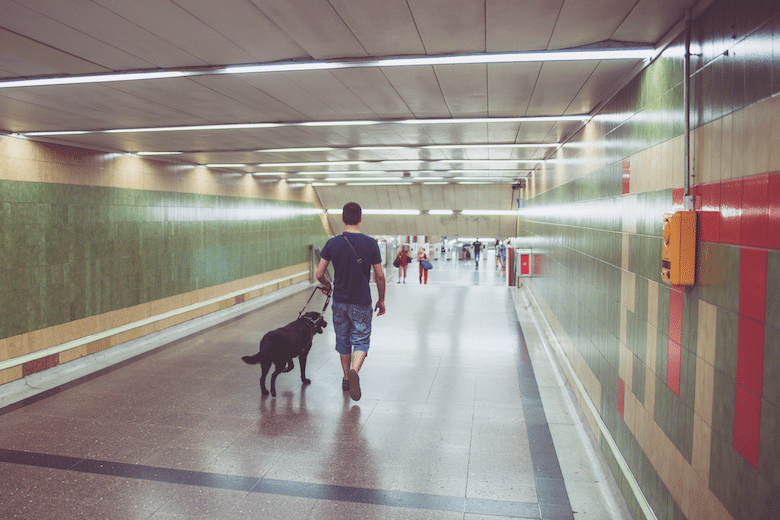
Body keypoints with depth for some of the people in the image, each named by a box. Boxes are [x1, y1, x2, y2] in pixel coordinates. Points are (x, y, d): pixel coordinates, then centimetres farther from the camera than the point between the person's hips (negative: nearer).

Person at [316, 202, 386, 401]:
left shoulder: (332, 243, -6)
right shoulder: (370, 243, -9)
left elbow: (319, 274, -4)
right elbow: (380, 276, -6)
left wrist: (327, 285, 19)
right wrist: (381, 300, 7)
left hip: (339, 302, 2)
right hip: (362, 302, -2)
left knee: (343, 341, 18)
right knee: (361, 340, 7)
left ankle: (346, 379, 28)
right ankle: (354, 371, -20)